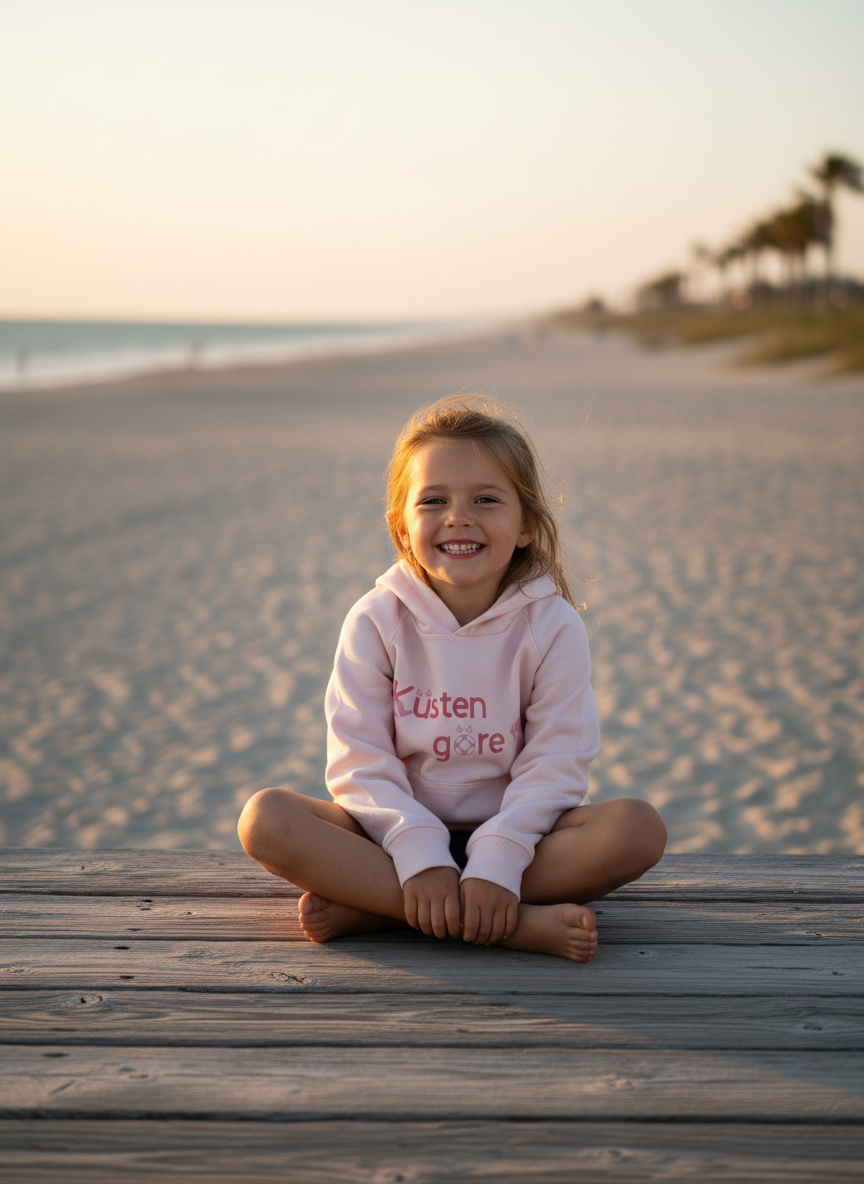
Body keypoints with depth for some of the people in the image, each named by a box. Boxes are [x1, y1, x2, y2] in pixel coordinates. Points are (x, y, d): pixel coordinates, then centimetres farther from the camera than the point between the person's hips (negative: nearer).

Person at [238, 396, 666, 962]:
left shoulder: (554, 626, -7)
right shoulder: (376, 621, -5)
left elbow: (555, 765, -12)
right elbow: (361, 759, -9)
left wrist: (496, 863, -26)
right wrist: (420, 856, -24)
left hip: (510, 834, 0)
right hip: (400, 829, 0)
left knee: (638, 827, -28)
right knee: (266, 818, -26)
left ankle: (370, 908, -28)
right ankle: (519, 922, -31)